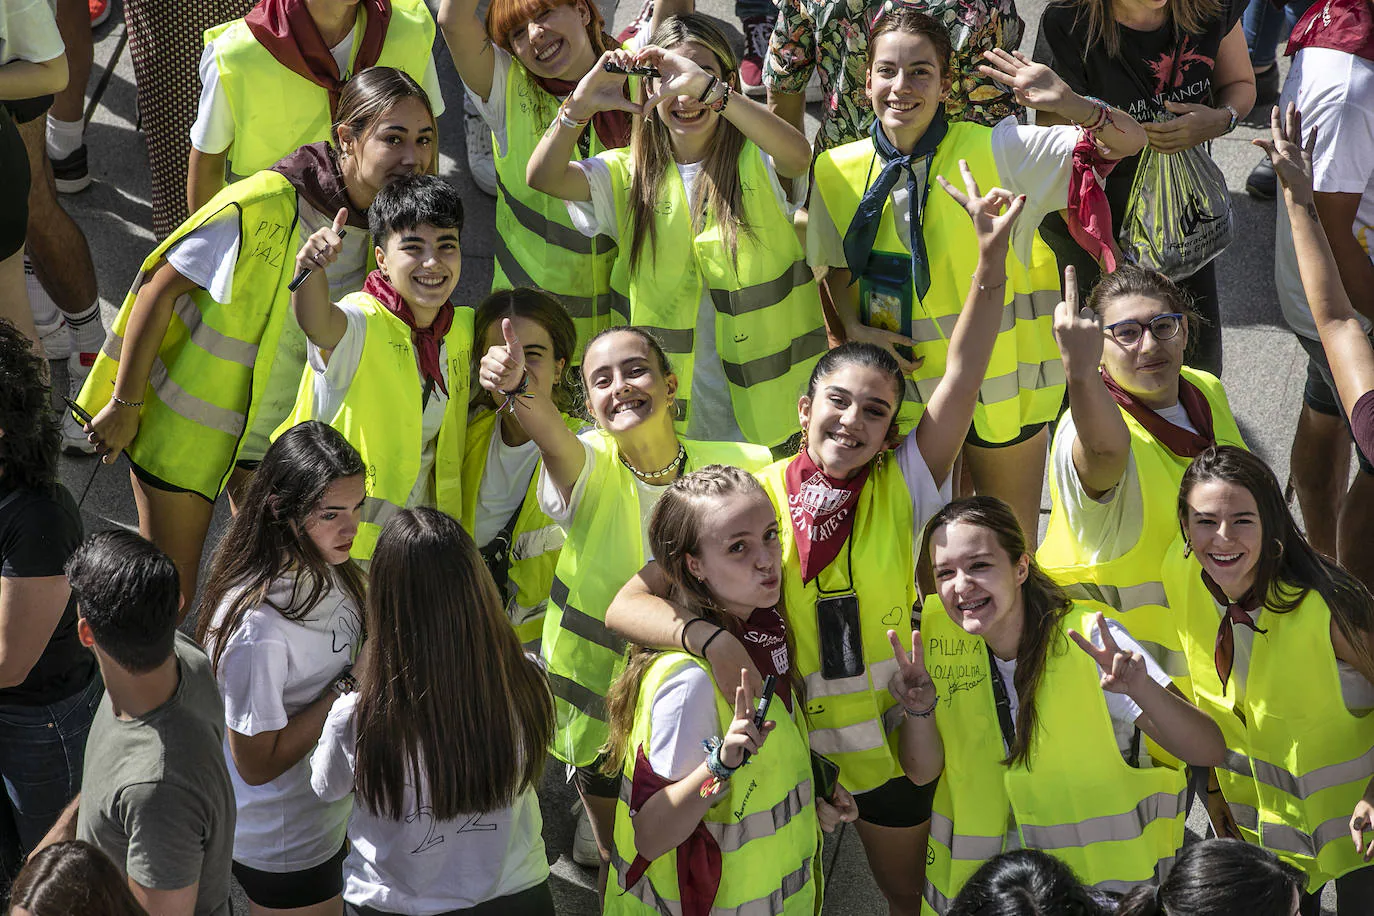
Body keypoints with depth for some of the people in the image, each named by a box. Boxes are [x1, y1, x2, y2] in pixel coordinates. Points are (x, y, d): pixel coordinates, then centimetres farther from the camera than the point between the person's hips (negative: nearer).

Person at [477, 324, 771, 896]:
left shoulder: (727, 466, -15)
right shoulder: (589, 467, -21)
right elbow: (551, 434, -45)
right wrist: (514, 386, -66)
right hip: (599, 690, 0)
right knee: (620, 857, 20)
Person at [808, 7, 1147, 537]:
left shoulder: (997, 153, -13)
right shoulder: (838, 173, -4)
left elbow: (1129, 141, -14)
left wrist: (1069, 105, -33)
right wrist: (853, 329, -6)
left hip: (1000, 386, -2)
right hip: (903, 386, 2)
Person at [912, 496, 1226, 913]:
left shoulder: (1087, 639, -23)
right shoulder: (938, 632, -10)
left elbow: (1209, 752, -28)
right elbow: (922, 770, -3)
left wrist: (1142, 689, -46)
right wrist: (919, 708, -24)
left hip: (1106, 878, -4)